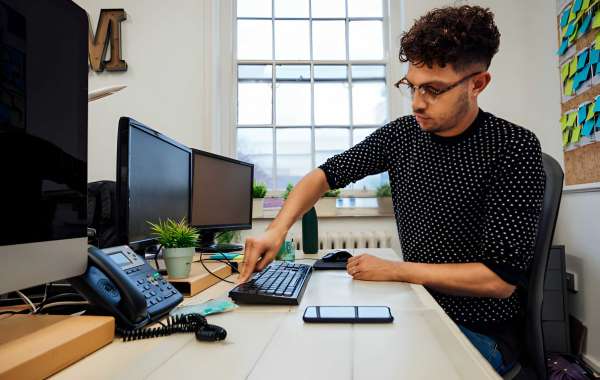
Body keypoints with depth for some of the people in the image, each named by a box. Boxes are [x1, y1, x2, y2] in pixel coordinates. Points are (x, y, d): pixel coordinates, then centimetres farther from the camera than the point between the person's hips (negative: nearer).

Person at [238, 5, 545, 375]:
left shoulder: (514, 149, -18)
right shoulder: (401, 133, -4)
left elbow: (502, 279, -20)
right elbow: (324, 175, 0)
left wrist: (395, 270, -18)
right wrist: (277, 229, -16)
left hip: (479, 331, -4)